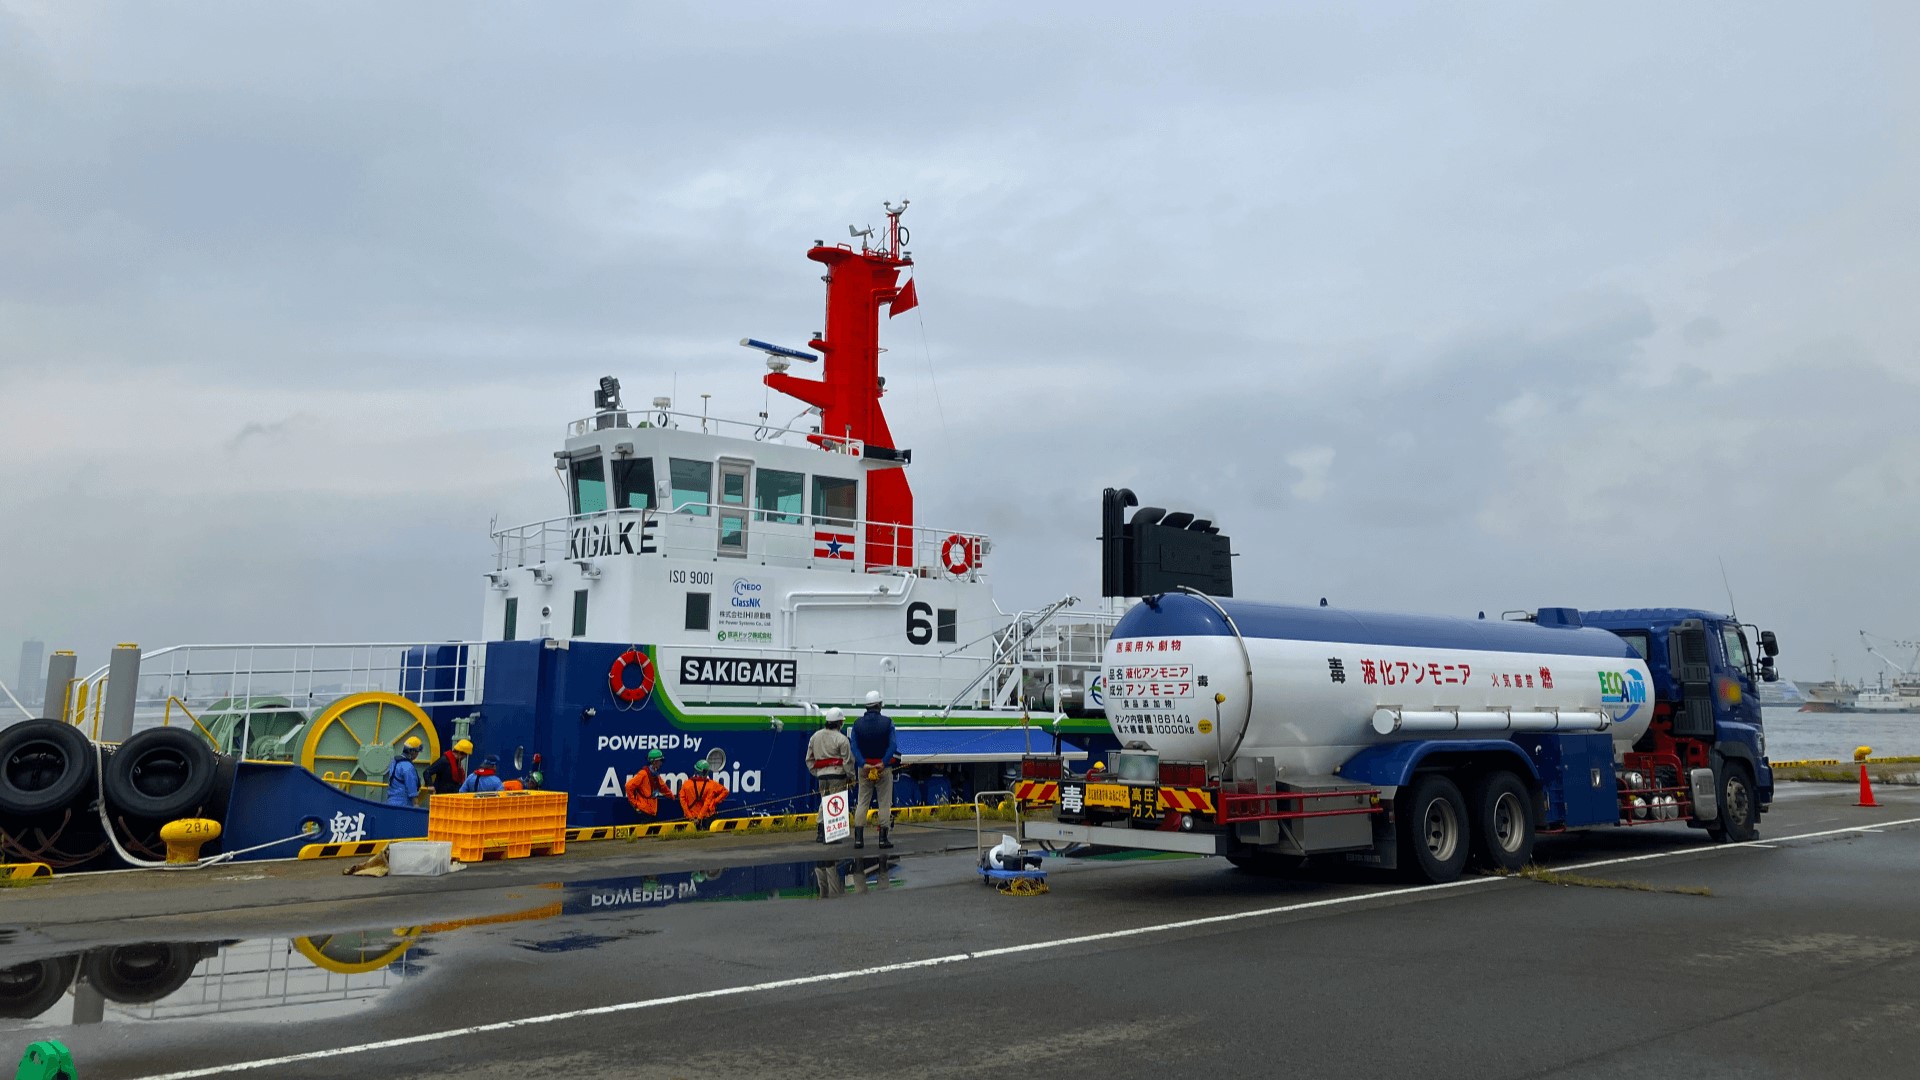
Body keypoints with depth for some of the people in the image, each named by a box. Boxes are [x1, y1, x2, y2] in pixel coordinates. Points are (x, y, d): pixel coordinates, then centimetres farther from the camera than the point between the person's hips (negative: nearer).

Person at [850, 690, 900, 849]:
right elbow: (893, 745, -15)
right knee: (885, 803, 4)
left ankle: (858, 837, 3)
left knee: (862, 802, 9)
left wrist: (863, 764, -14)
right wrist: (883, 763, -20)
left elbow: (855, 747, -7)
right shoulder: (887, 722, -6)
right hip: (883, 769, -3)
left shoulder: (858, 723, 2)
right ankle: (883, 838, 4)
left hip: (864, 769, 3)